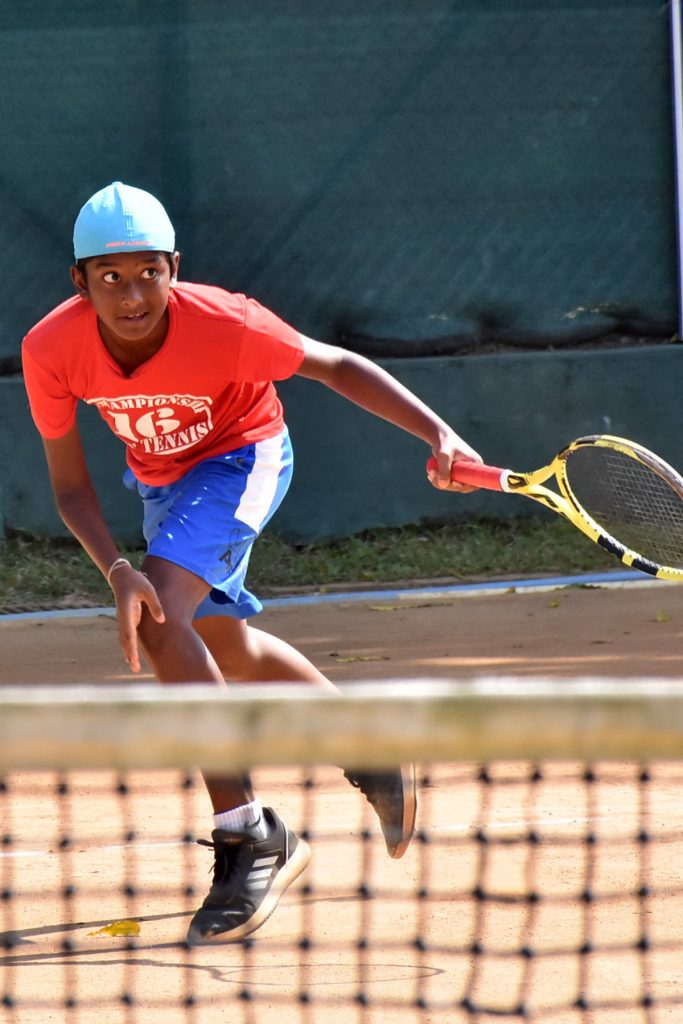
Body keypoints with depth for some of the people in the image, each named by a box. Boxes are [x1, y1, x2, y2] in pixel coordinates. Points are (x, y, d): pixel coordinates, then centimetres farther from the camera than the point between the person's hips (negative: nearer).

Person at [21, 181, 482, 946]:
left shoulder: (223, 325, -35)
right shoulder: (50, 351, -28)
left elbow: (335, 366, -20)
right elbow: (69, 485, -18)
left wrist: (437, 434, -32)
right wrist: (116, 571, -35)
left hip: (240, 458, -5)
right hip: (156, 476, 5)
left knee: (159, 620, -28)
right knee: (223, 646, 23)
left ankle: (248, 835, -23)